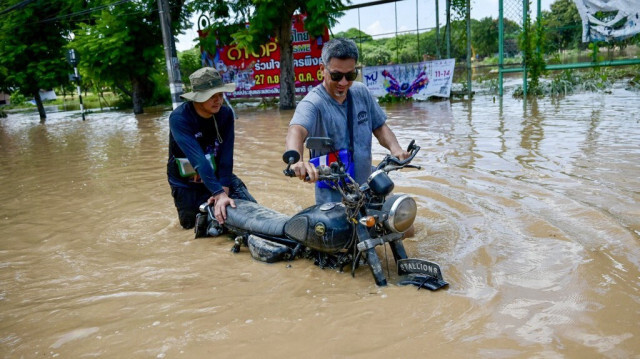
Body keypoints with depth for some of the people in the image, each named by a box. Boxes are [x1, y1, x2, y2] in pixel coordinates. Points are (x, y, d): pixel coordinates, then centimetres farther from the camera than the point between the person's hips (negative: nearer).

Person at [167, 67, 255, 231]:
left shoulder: (226, 114, -14)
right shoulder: (179, 118, -26)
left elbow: (226, 154, -18)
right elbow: (198, 159, -37)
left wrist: (224, 189, -27)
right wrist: (219, 193, -45)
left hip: (218, 174, 3)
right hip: (186, 182, -3)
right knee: (192, 224, 5)